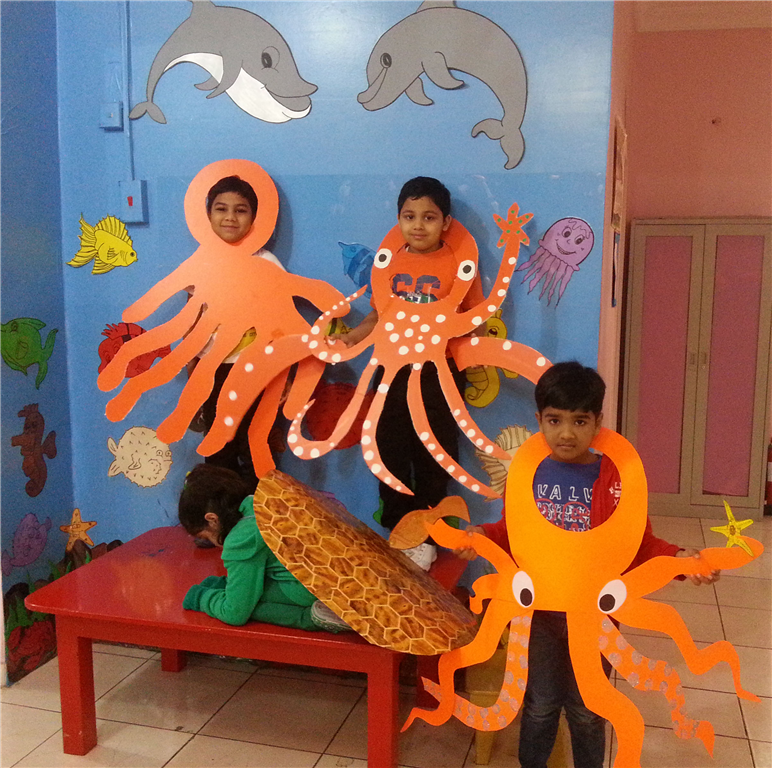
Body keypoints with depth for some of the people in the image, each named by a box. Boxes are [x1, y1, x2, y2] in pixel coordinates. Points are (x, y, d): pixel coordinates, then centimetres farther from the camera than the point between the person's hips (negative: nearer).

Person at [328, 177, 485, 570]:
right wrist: (347, 339, -2)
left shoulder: (460, 265, -5)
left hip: (438, 375, -3)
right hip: (393, 371, 3)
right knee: (391, 454, 12)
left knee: (433, 457, 8)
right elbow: (379, 315, 11)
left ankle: (426, 537, 24)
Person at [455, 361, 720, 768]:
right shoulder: (529, 473, -6)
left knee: (586, 710, 17)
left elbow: (639, 545, -10)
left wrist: (677, 558, -27)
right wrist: (482, 536, -13)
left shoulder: (614, 479, -14)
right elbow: (513, 529, 5)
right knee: (540, 704, 21)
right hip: (539, 611, 2)